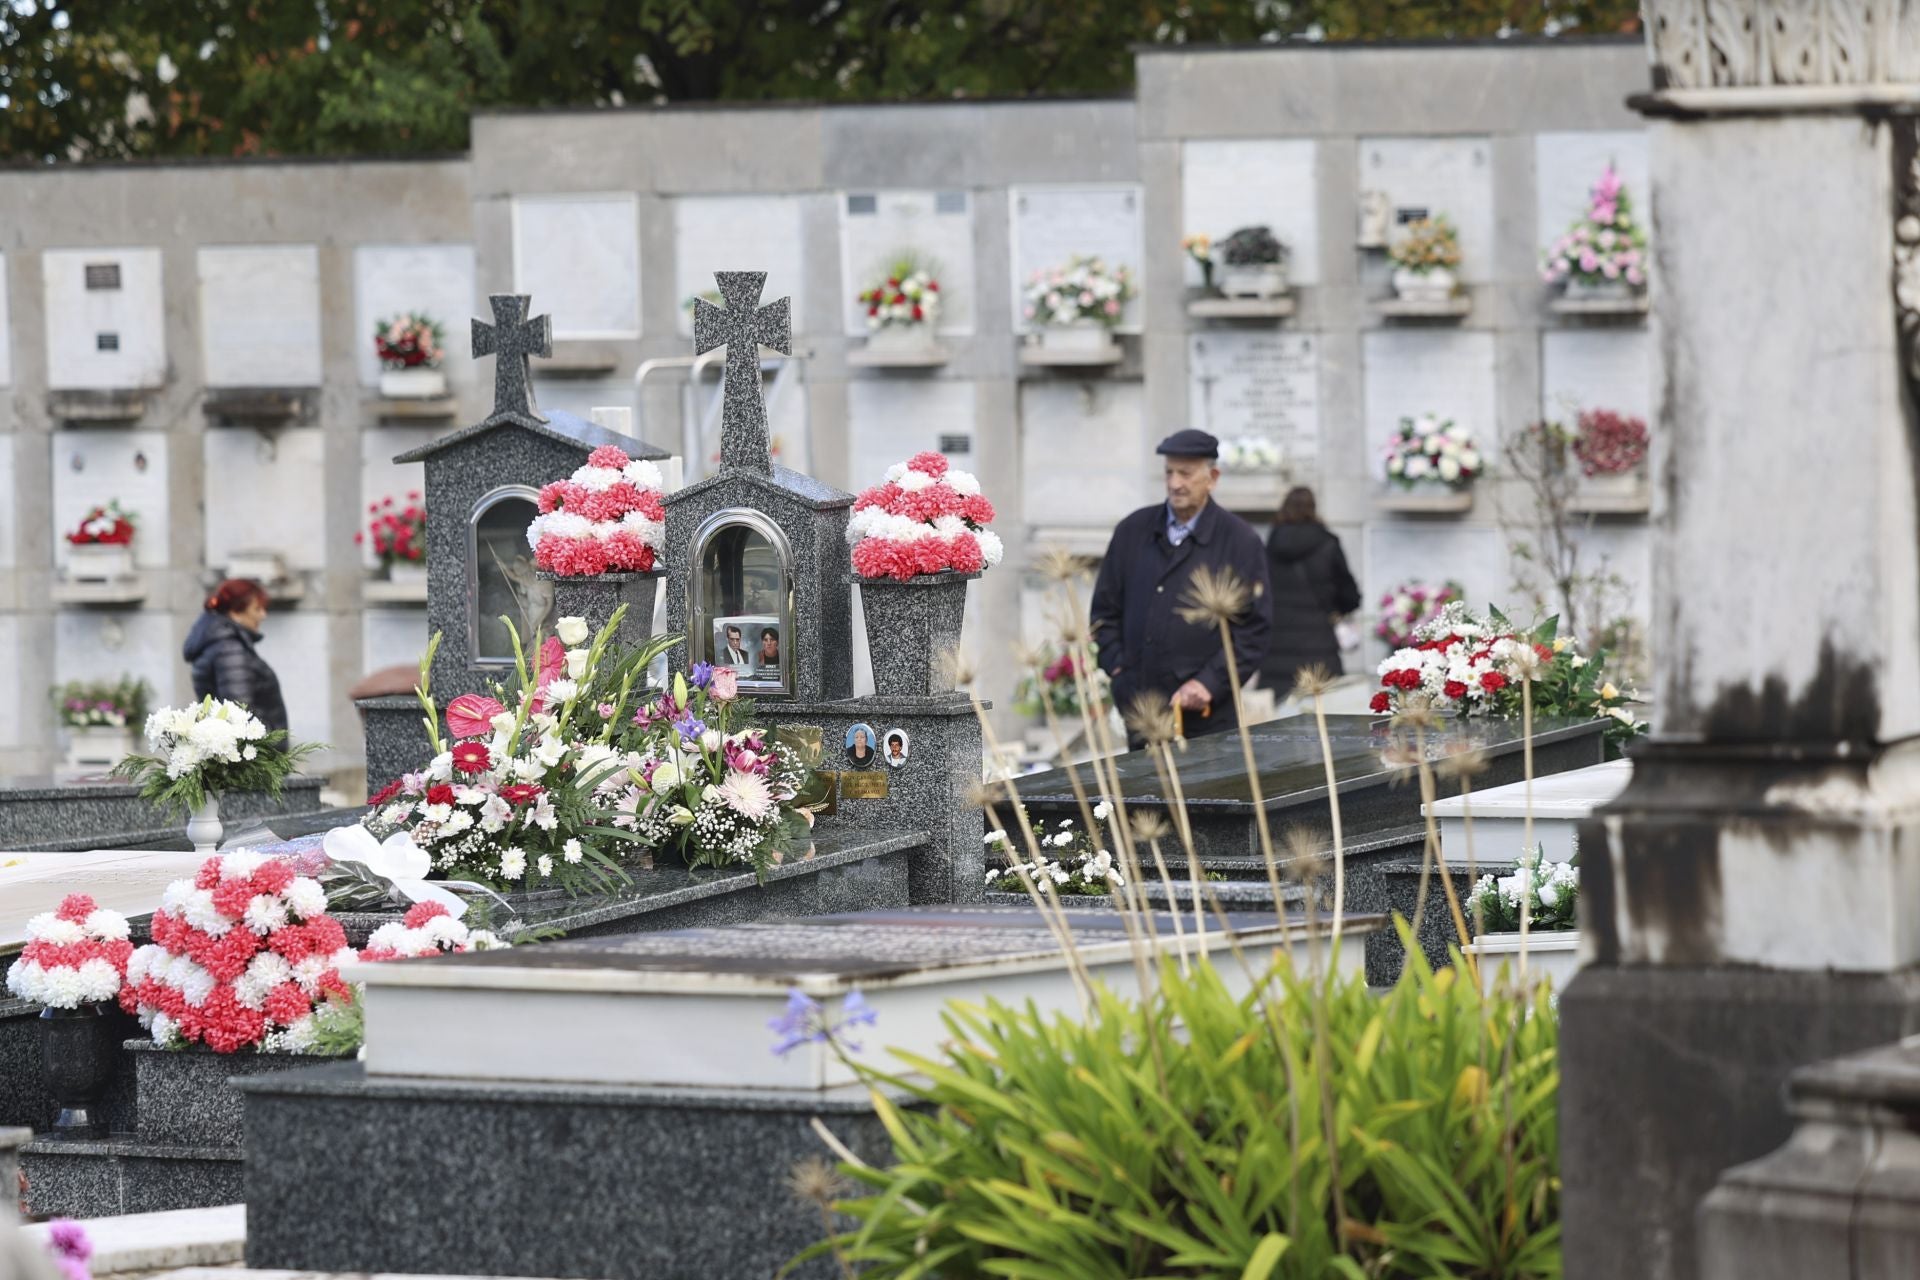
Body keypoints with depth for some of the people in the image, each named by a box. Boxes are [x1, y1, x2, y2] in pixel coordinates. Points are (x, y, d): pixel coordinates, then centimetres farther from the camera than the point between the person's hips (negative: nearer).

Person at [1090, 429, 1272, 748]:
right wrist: (1117, 668, 4)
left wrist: (1209, 683, -12)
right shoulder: (1133, 531, 11)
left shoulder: (1240, 540, 0)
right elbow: (1105, 609, 16)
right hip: (1138, 707, 3)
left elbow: (1254, 629, -3)